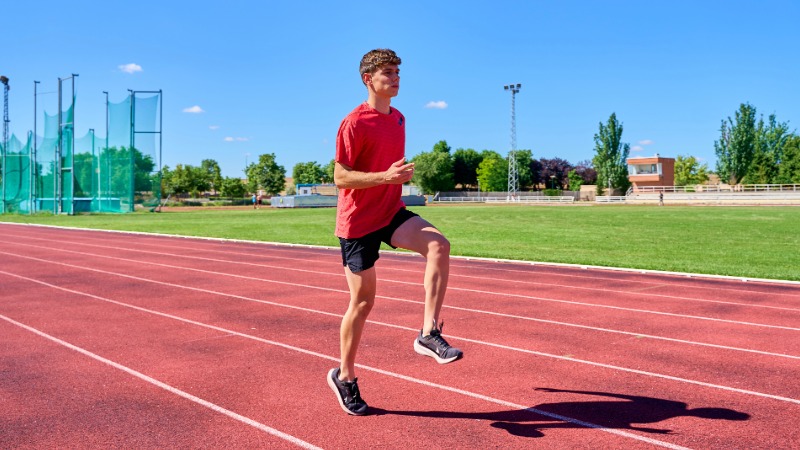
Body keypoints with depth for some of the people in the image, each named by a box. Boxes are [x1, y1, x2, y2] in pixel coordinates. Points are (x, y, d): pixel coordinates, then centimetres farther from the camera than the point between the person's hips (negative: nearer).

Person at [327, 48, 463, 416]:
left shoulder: (398, 119, 10)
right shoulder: (354, 124, -13)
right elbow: (340, 178, -17)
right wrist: (385, 176, -28)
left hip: (391, 212, 6)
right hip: (358, 221, -6)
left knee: (438, 245, -23)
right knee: (363, 302, 2)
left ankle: (429, 335, -18)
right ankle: (344, 377, 22)